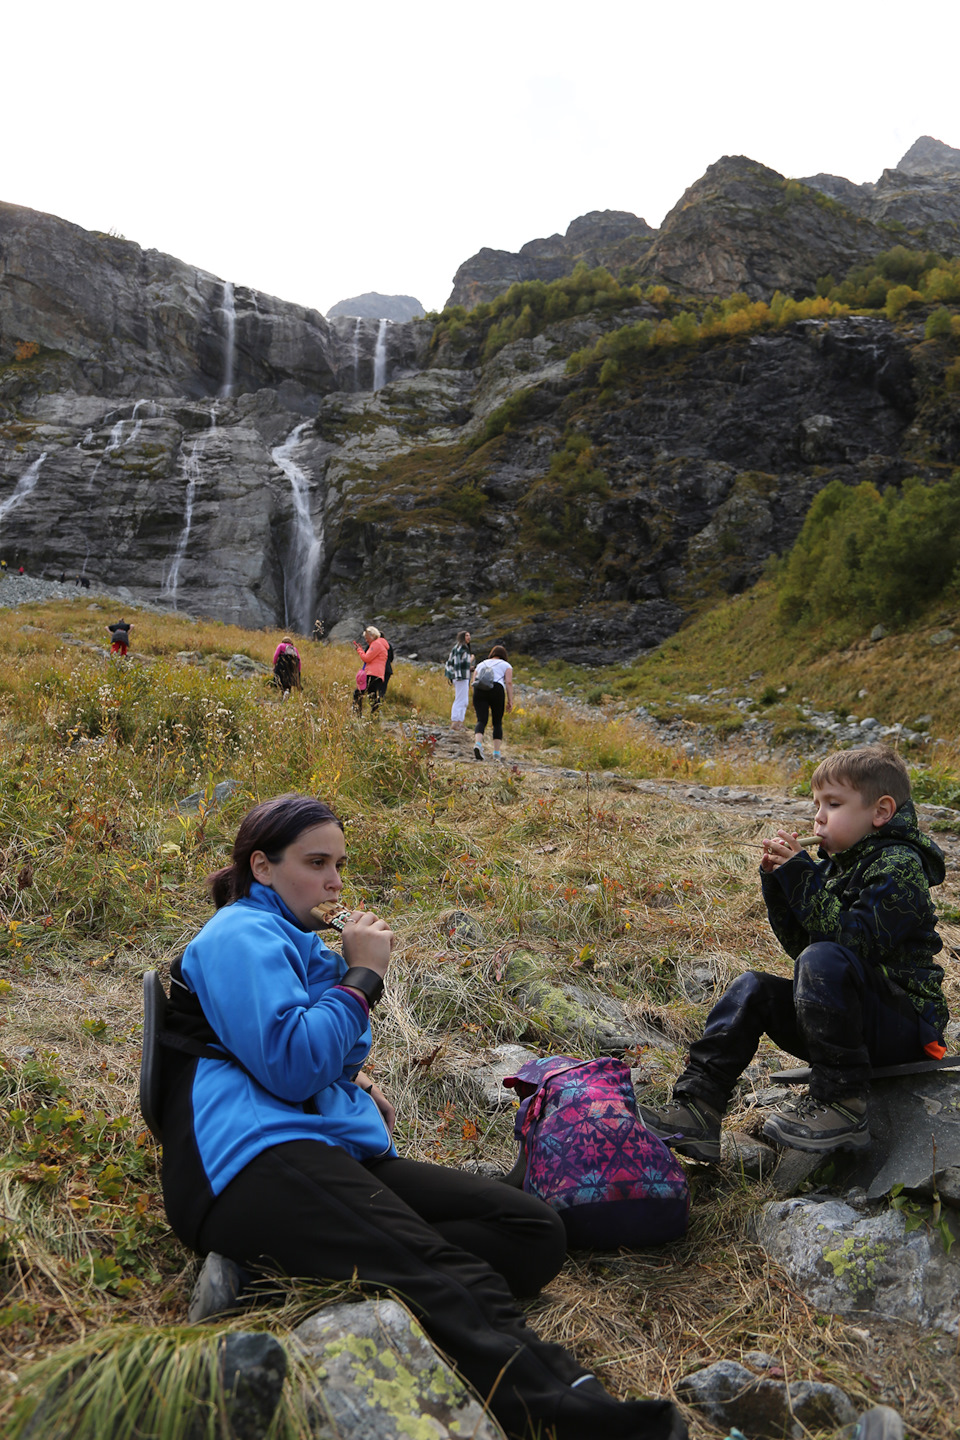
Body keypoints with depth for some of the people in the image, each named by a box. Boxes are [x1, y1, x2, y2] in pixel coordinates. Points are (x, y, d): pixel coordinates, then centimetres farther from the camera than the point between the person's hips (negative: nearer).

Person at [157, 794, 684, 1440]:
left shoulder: (296, 941, 26)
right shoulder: (240, 935, -2)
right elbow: (290, 1065, -16)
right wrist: (362, 974, -6)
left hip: (338, 1149, 9)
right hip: (260, 1156, -9)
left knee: (534, 1229, -10)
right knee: (454, 1283, -30)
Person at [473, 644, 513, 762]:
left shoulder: (481, 664, 28)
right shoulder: (506, 665, 18)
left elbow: (474, 682, 19)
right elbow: (509, 682, 3)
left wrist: (475, 702, 21)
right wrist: (510, 701, 2)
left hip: (479, 691, 2)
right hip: (497, 690, -2)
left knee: (481, 721, -5)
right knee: (497, 722, 10)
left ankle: (477, 743, -31)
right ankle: (496, 752, 5)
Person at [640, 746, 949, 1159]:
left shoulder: (899, 865, -13)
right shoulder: (837, 865, 13)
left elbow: (856, 940, -26)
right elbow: (798, 942, 12)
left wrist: (802, 876, -25)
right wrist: (778, 881, -1)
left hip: (903, 1024, -8)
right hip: (850, 1020, 9)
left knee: (823, 959, -32)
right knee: (752, 989, -5)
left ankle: (842, 1103, -24)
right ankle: (696, 1109, -14)